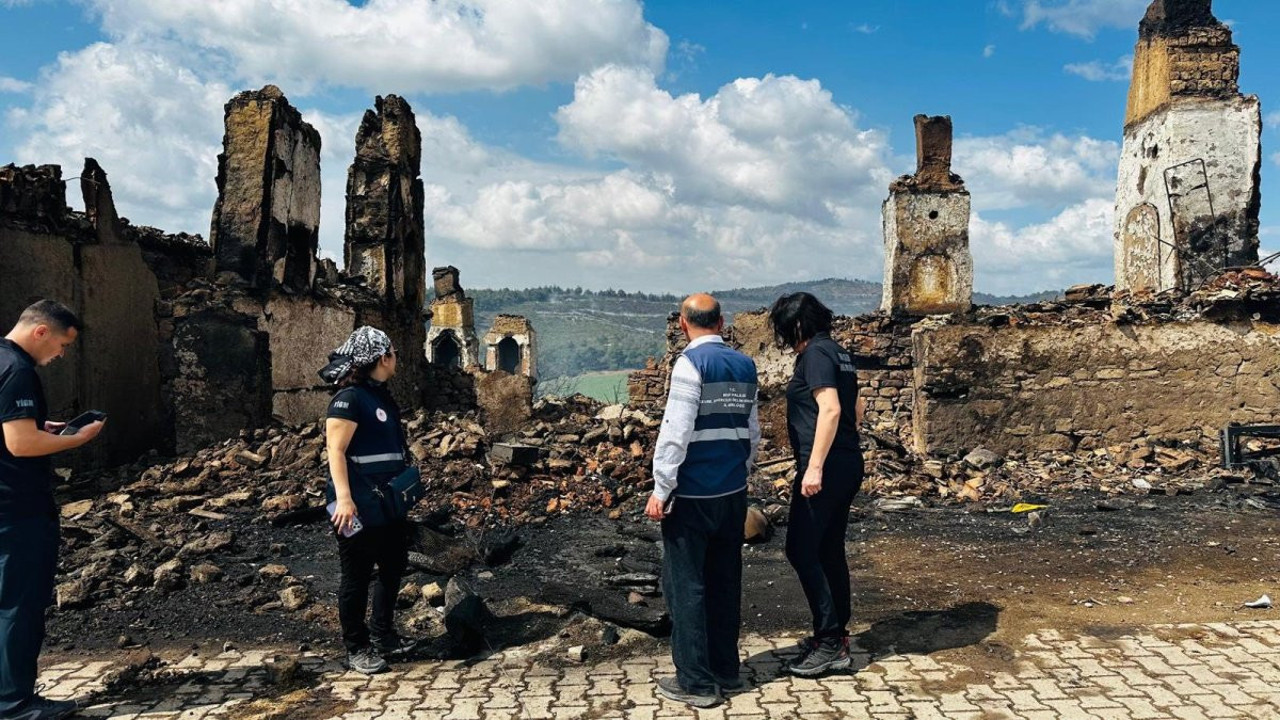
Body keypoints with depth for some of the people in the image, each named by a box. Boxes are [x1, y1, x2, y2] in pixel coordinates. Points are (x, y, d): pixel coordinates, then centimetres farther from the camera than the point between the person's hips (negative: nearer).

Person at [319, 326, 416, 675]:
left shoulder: (382, 396, 13)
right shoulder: (349, 398, -14)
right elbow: (336, 450, -20)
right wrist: (343, 498, -26)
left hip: (389, 504, 10)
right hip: (360, 506, -10)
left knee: (394, 567, 18)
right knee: (357, 577, 2)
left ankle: (383, 635, 32)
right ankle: (356, 649, 15)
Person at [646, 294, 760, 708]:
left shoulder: (691, 362, -14)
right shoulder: (745, 365, 6)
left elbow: (677, 431, -18)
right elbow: (752, 430, 12)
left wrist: (661, 489, -12)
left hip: (693, 494, -7)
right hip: (733, 493, 7)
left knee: (685, 585, 2)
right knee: (725, 581, 14)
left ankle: (696, 682, 7)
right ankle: (725, 672, 24)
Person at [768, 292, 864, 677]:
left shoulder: (816, 353, -12)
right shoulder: (839, 353, 16)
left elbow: (830, 409, -22)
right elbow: (856, 409, 23)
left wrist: (815, 466, -23)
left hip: (825, 467, -10)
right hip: (848, 463, 10)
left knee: (801, 550, -6)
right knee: (829, 549, 15)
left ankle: (829, 641, -2)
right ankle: (837, 634, 22)